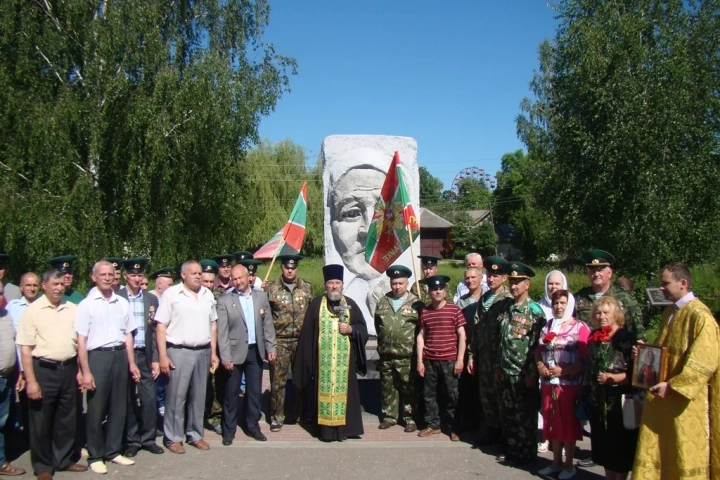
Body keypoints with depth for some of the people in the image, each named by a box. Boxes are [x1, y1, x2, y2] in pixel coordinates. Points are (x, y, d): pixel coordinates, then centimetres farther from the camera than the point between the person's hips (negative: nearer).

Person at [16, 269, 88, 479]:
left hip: (68, 369, 4)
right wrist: (31, 381, -13)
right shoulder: (33, 310, -7)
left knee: (67, 418, 15)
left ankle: (64, 459, 32)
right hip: (43, 370, -4)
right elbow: (25, 348, -9)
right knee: (42, 421, 8)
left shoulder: (72, 309, 5)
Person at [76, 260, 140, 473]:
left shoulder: (123, 303, 8)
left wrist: (132, 363, 10)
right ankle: (95, 456, 18)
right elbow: (81, 340, -7)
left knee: (119, 407, 11)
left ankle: (113, 451, 25)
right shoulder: (86, 304, -4)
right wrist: (85, 371, -11)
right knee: (96, 409, 4)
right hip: (98, 356, -4)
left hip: (120, 355, 4)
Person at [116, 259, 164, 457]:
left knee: (149, 399, 5)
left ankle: (148, 439, 20)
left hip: (145, 355, 2)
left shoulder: (151, 299, 6)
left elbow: (155, 331, 6)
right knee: (128, 399, 8)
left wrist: (155, 359, 2)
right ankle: (131, 440, 23)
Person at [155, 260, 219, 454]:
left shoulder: (208, 295, 9)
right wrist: (162, 356, -12)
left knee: (198, 396, 12)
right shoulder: (171, 294, -5)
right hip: (178, 351, -4)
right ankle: (173, 438, 15)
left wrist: (213, 352, 9)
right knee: (176, 397, 2)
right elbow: (161, 327, -7)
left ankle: (195, 434, 24)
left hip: (203, 352, 4)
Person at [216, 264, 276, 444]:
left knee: (255, 391, 12)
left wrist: (271, 347, 2)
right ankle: (228, 430, 20)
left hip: (256, 351, 3)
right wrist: (225, 357, -13)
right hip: (235, 352, -3)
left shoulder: (261, 296, 4)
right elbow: (222, 332, -8)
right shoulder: (224, 301, -6)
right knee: (231, 393, 7)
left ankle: (253, 426, 26)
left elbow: (268, 324, 7)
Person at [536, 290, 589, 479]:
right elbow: (539, 351, 15)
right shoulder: (547, 326, 12)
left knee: (568, 423, 5)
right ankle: (556, 462, 26)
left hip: (569, 384, -5)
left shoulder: (580, 328, -7)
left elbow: (586, 360, -13)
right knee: (553, 422, 13)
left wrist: (563, 371, -19)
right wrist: (540, 366, -4)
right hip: (548, 383, 5)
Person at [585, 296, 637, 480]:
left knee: (620, 444, 3)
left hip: (619, 401, -6)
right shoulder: (593, 337, 9)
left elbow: (634, 372, -14)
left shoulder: (626, 337, -10)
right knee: (604, 443, 14)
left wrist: (612, 378, -23)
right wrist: (587, 388, 18)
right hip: (598, 401, 6)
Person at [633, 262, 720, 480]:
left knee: (685, 453, 5)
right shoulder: (669, 313, 11)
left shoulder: (700, 315, -14)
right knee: (657, 451, 10)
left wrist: (672, 385, -21)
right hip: (661, 397, 8)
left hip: (685, 400, -7)